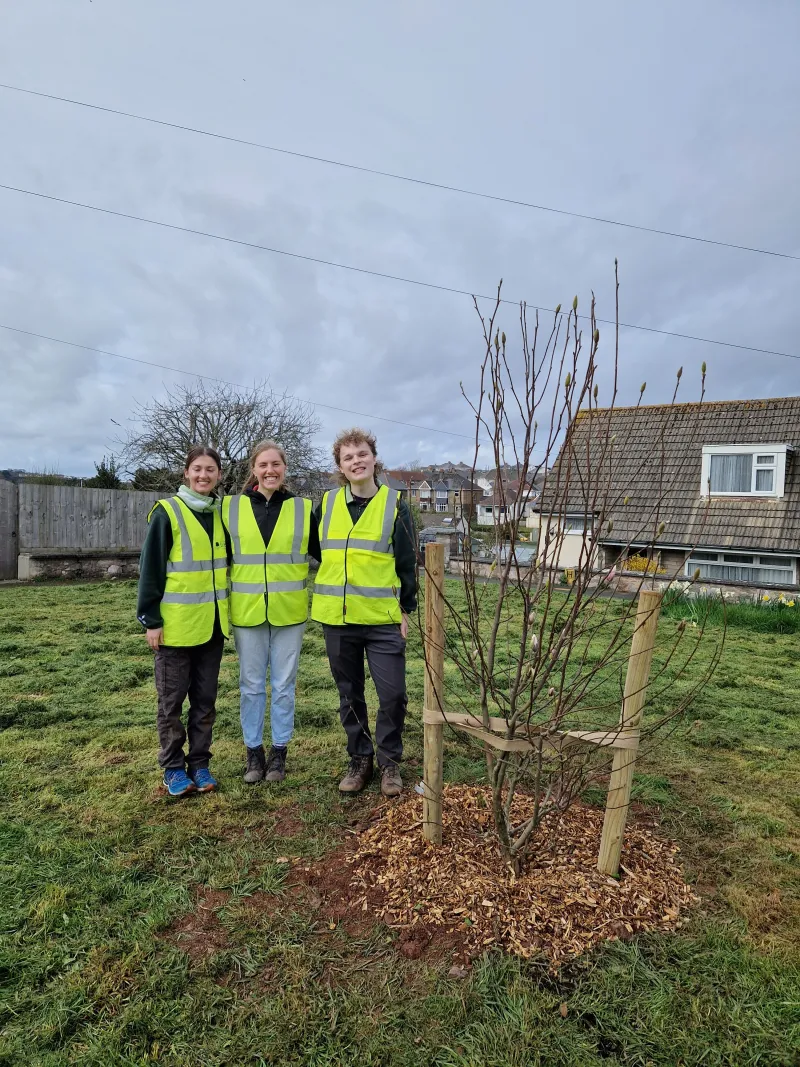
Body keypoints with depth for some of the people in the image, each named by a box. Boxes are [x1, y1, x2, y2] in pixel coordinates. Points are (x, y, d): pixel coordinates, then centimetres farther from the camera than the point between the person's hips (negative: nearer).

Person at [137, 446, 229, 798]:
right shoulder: (167, 512, -9)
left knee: (205, 699, 13)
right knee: (172, 700, 8)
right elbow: (150, 569, -10)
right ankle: (173, 768, 22)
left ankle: (200, 763, 25)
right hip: (176, 625, -5)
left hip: (212, 624, 5)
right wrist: (151, 619, -12)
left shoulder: (221, 514, 9)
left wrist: (227, 612, 14)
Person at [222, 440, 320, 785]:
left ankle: (279, 752, 25)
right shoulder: (231, 507, 2)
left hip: (288, 613, 0)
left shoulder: (303, 509, 2)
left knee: (284, 685, 9)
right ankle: (254, 752, 26)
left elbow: (323, 553, 8)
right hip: (246, 613, 0)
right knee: (251, 685, 10)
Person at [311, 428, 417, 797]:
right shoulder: (325, 504, 5)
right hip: (337, 618, 2)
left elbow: (407, 562, 2)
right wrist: (321, 597, 13)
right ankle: (360, 759, 29)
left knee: (393, 694, -1)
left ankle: (389, 762, 21)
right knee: (349, 694, 12)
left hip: (383, 619, -2)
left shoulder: (394, 504, -1)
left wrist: (407, 608, 1)